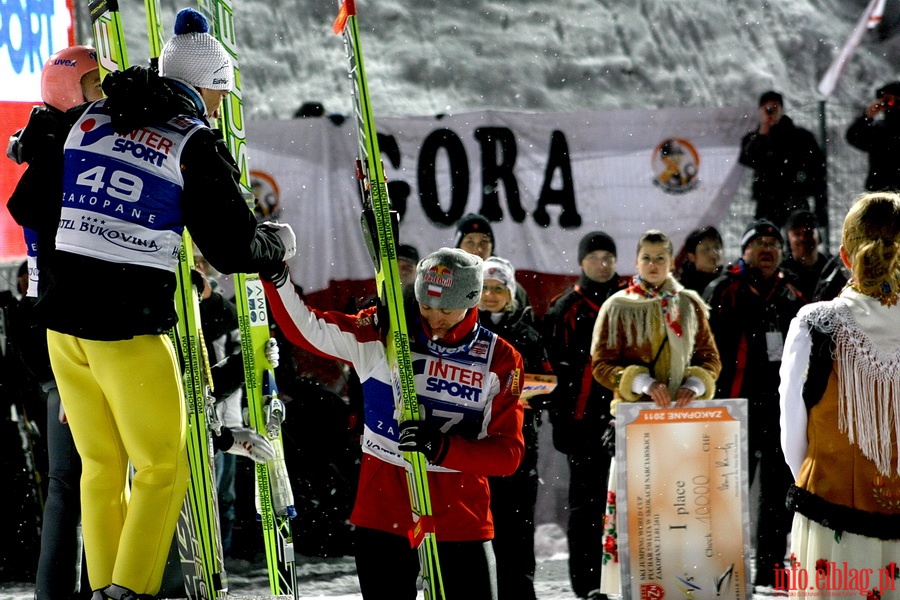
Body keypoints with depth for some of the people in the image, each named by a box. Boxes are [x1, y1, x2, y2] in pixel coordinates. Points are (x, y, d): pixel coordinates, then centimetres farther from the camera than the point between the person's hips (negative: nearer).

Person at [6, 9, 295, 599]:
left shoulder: (87, 120, 9)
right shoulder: (197, 146, -7)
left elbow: (27, 206, 14)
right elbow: (234, 249, -7)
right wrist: (281, 239, 14)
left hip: (63, 321, 6)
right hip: (130, 330, -6)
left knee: (101, 463, 18)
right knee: (163, 467, 9)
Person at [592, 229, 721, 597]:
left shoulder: (690, 305, 9)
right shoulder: (618, 307, 1)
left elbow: (710, 359, 11)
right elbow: (602, 363, -3)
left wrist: (695, 385, -10)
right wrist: (643, 383, -18)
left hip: (683, 414, 3)